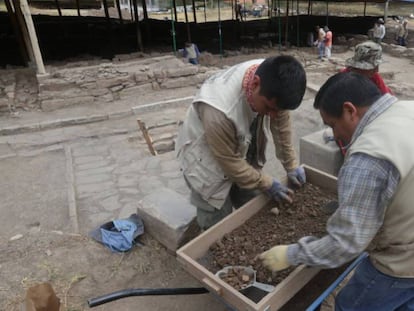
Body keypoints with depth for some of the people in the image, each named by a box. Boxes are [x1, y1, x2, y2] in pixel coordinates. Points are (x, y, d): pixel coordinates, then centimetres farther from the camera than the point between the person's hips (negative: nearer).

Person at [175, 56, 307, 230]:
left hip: (242, 153, 6)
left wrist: (291, 164, 1)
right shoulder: (219, 109, -42)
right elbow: (229, 161, -26)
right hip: (208, 163, -5)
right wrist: (267, 183, -15)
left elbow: (281, 122, -4)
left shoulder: (273, 85, -23)